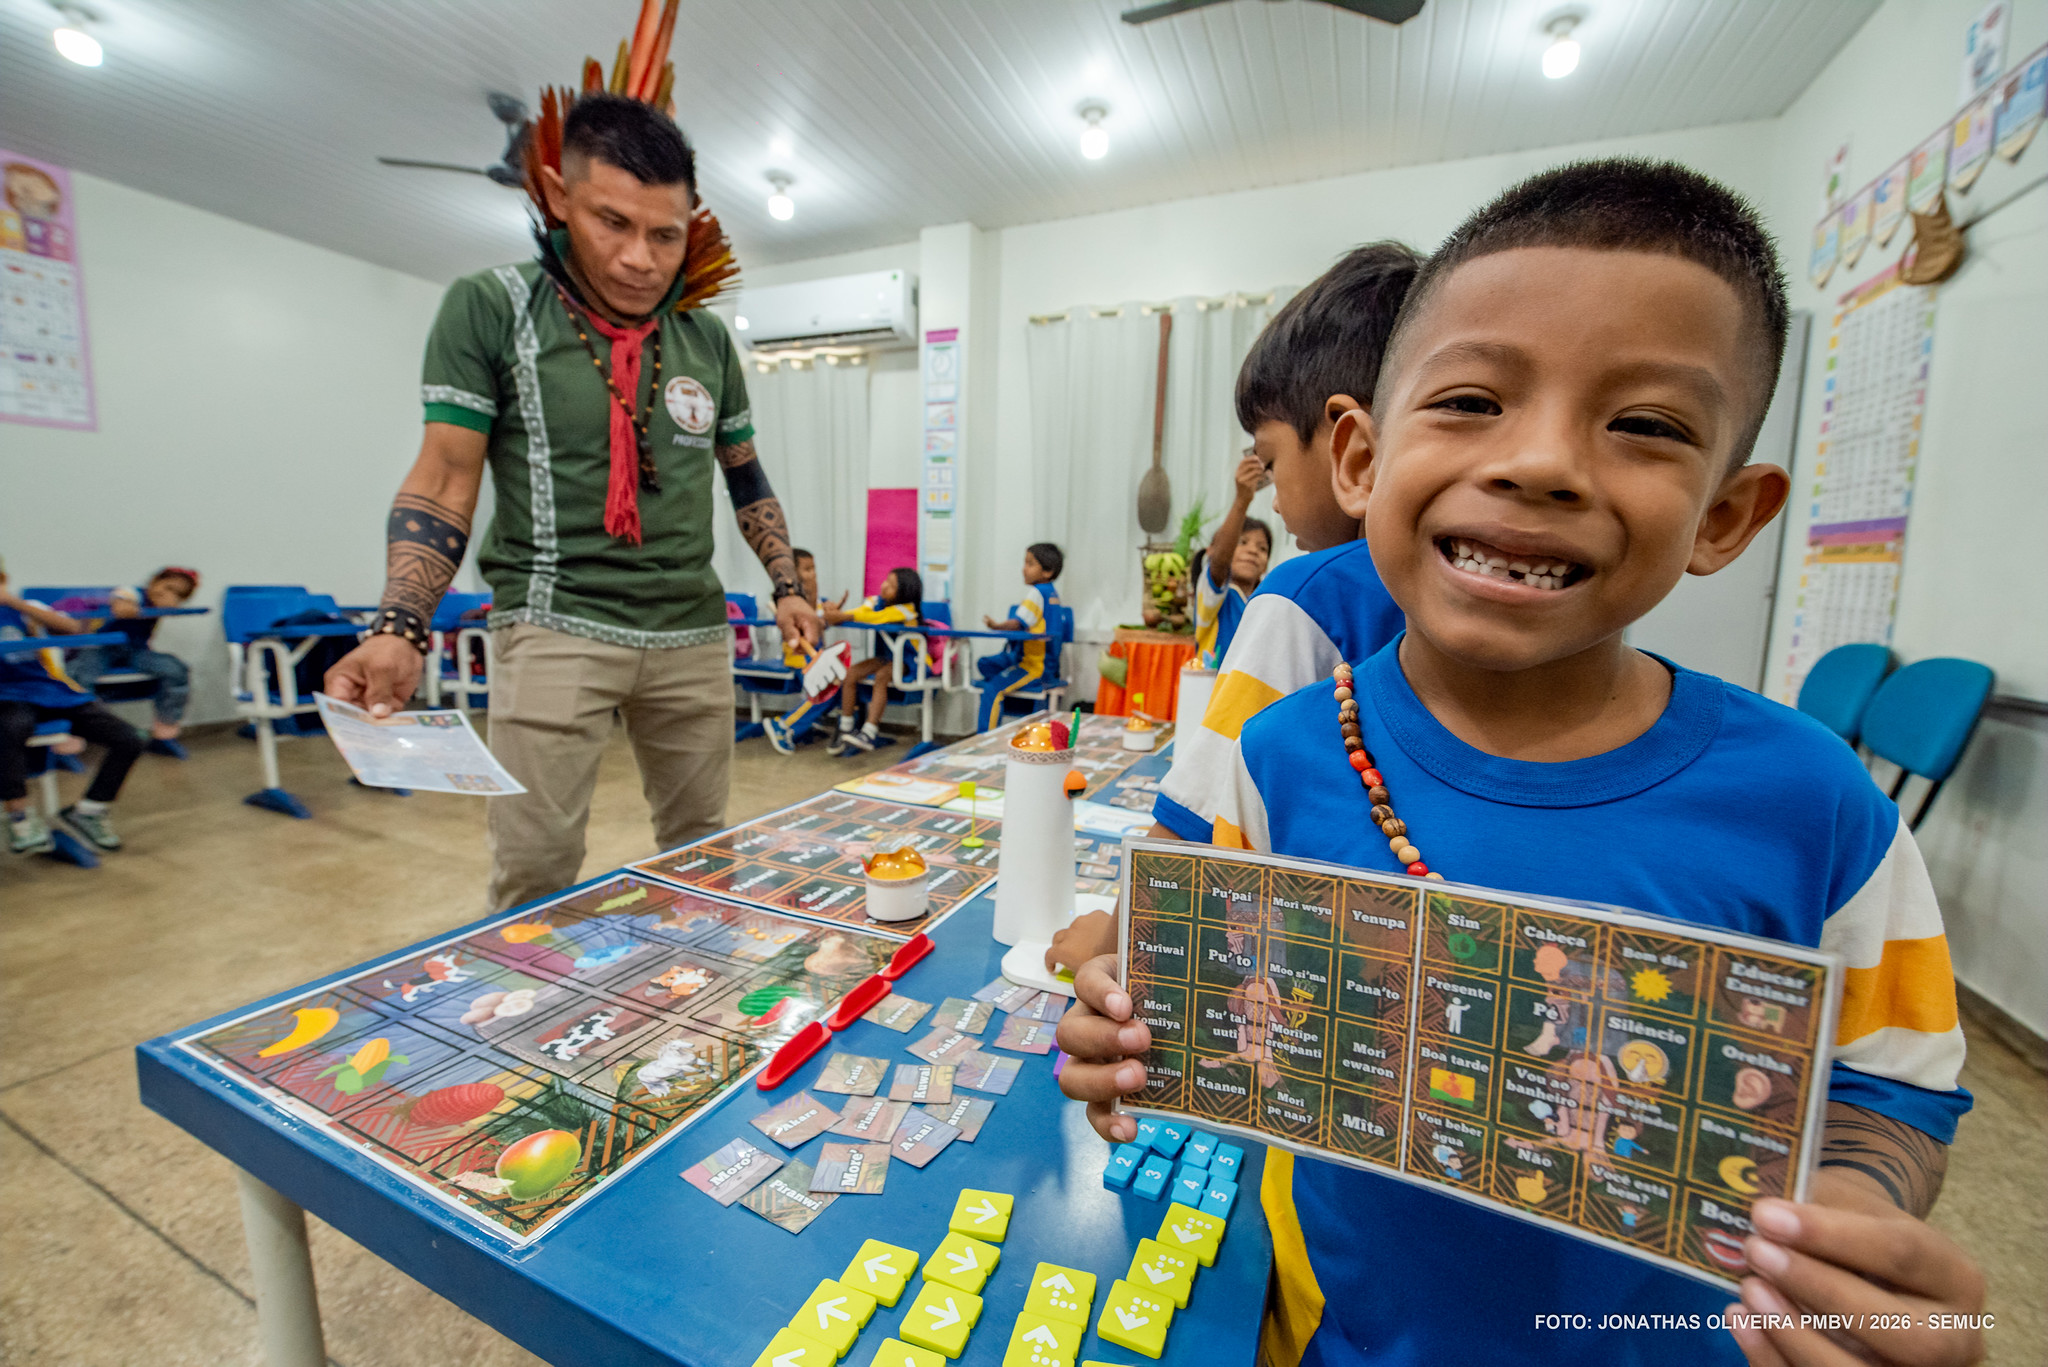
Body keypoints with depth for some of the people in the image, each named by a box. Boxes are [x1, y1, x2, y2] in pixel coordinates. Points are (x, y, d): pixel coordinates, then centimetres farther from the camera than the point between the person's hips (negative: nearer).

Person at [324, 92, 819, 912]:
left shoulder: (707, 338, 10)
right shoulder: (489, 309, -1)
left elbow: (745, 475, 18)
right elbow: (443, 483, -4)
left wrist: (787, 588, 10)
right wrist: (400, 629, -17)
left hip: (694, 634, 4)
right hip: (557, 628, -3)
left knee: (700, 854, 10)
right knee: (535, 871, -6)